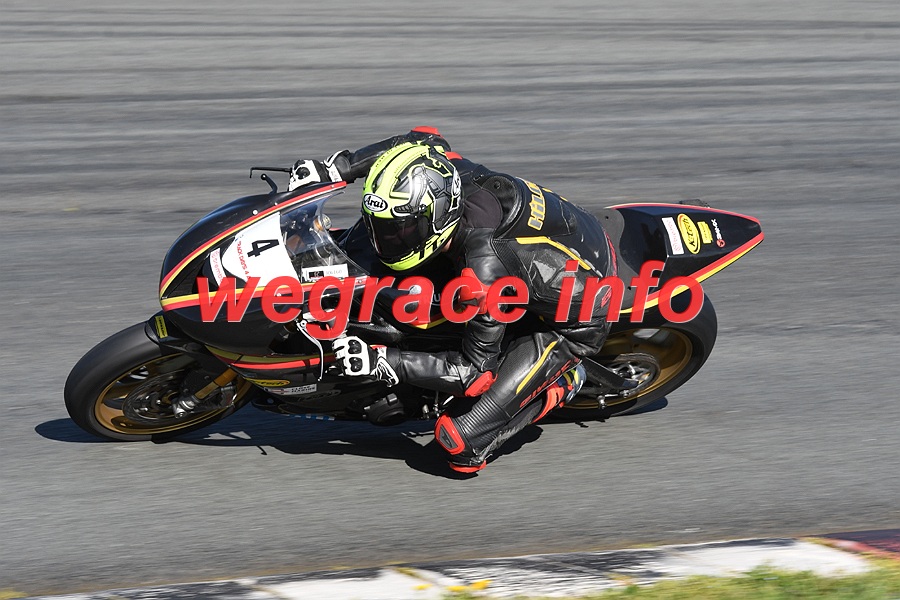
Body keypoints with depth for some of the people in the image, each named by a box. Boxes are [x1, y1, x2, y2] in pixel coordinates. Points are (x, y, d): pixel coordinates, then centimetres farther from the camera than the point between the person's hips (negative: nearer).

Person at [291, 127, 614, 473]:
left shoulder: (486, 270, -37)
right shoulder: (452, 173, -18)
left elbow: (475, 373, -27)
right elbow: (425, 138, 6)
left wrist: (378, 362, -31)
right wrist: (333, 169, -1)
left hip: (569, 326, -8)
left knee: (462, 442, -16)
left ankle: (559, 384, 6)